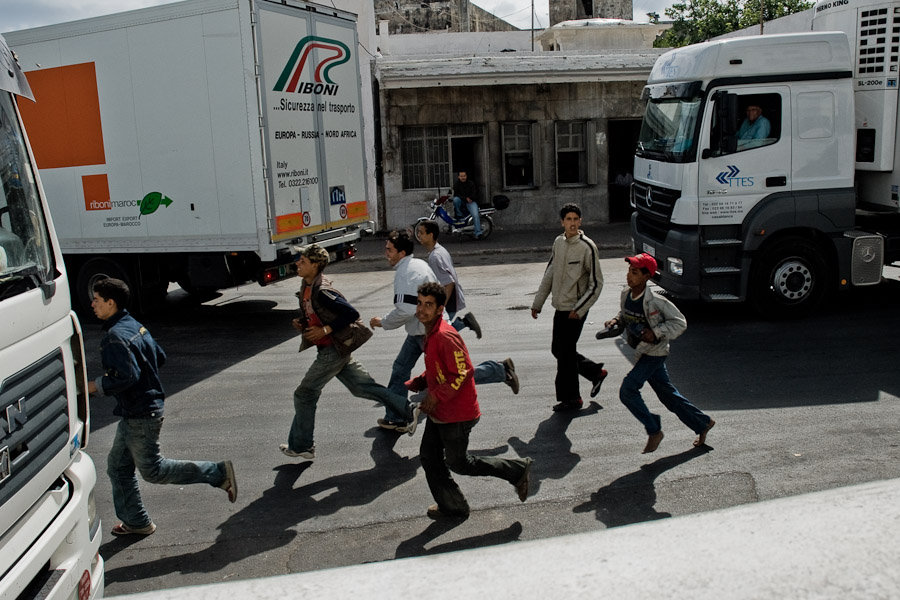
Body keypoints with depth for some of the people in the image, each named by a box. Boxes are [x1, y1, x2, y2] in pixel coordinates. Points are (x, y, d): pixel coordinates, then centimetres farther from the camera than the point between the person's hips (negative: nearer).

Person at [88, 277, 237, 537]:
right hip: (134, 413, 10)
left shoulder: (114, 337, -21)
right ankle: (136, 521, 24)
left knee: (152, 470, 0)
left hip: (141, 415, -10)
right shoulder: (135, 325, 9)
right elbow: (160, 357, 16)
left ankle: (219, 473, 0)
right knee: (117, 466, 16)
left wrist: (97, 385, -14)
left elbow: (127, 376, -28)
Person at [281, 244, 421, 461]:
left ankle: (300, 447, 13)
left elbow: (352, 314, -25)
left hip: (334, 350, -10)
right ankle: (408, 410, 21)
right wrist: (299, 322, 2)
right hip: (331, 349, 10)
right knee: (362, 387, 15)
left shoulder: (322, 291, -22)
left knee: (305, 394, 0)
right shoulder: (306, 288, 7)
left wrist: (326, 330, -23)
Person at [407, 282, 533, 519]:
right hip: (438, 411, 9)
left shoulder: (446, 336, -24)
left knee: (458, 463, 4)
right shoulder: (430, 334, 7)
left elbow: (463, 372, -25)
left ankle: (518, 470, 18)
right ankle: (452, 508, 29)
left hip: (456, 414, -9)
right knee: (429, 458, 13)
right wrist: (414, 384, 6)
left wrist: (436, 396, -21)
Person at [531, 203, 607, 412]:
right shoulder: (558, 243, 7)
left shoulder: (587, 247, -13)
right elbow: (549, 275, 15)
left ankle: (570, 398, 13)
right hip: (560, 307, 7)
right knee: (558, 350, 15)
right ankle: (595, 372, 32)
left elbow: (596, 283, -12)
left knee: (566, 352, -2)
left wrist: (579, 310, -16)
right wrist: (537, 303, 15)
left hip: (575, 310, -7)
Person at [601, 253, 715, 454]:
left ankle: (654, 431, 3)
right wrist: (616, 320, -4)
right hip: (641, 352, 8)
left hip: (654, 353, -8)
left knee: (627, 390, -13)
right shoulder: (626, 294, -2)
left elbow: (680, 323, -15)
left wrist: (656, 332, -24)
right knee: (667, 394, 16)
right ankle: (702, 423, 33)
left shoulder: (656, 302, -23)